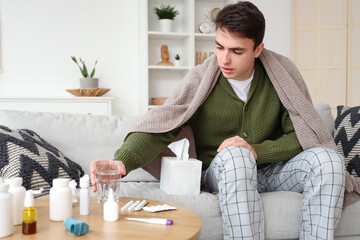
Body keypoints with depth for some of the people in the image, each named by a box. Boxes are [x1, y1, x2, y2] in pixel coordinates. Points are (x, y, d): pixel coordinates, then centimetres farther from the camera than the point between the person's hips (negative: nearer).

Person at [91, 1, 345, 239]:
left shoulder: (282, 72, -6)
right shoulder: (200, 79, -11)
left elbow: (303, 134, -6)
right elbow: (159, 126, -20)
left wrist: (257, 151, -24)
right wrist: (121, 162, -39)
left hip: (270, 168, 3)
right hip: (223, 171, -2)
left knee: (327, 158, -25)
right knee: (235, 154, -37)